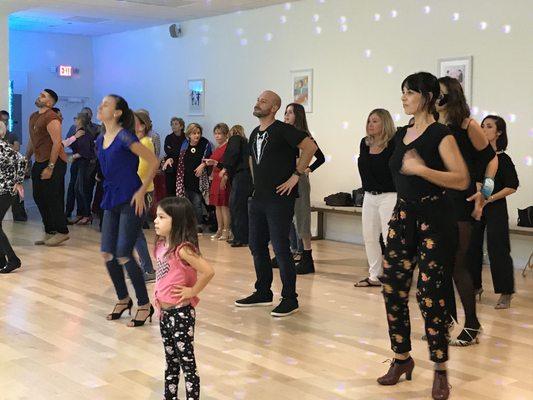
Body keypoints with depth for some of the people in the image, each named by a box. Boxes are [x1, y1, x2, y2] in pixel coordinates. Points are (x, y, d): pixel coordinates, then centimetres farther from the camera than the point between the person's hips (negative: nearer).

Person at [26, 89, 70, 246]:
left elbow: (57, 143, -21)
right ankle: (49, 232, 20)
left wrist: (50, 167, -23)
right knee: (39, 197, 11)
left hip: (54, 162, -9)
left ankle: (62, 232, 5)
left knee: (52, 198, -6)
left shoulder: (51, 118, -15)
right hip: (39, 162, 9)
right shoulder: (33, 117, 14)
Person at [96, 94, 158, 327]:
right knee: (107, 253, 6)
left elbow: (154, 162, -15)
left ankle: (144, 305, 5)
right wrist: (110, 192, 17)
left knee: (123, 255, -9)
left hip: (130, 202, -8)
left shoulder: (124, 137, -14)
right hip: (111, 201, 8)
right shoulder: (100, 141, 10)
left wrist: (141, 191, -15)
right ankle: (123, 299, 25)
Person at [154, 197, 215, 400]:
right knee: (171, 360, 21)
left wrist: (192, 291, -18)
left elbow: (208, 271, -30)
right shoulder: (162, 245, 3)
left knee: (186, 361, 1)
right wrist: (157, 293, 9)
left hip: (181, 313, -9)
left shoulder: (183, 249, -22)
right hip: (165, 312, 9)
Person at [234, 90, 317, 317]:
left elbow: (310, 146, -21)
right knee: (257, 246, 13)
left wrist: (296, 175, -19)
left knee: (280, 248, -7)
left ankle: (290, 299, 2)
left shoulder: (282, 130, -10)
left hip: (279, 199, -9)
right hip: (258, 198, 9)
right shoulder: (255, 133, 15)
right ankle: (263, 293, 25)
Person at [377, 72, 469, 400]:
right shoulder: (401, 134, 11)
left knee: (430, 293, -5)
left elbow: (462, 179, -20)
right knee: (393, 289, 5)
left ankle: (440, 370, 9)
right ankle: (402, 358, 22)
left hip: (434, 218, -7)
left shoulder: (441, 134, -11)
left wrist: (422, 170, -26)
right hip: (403, 215, 7)